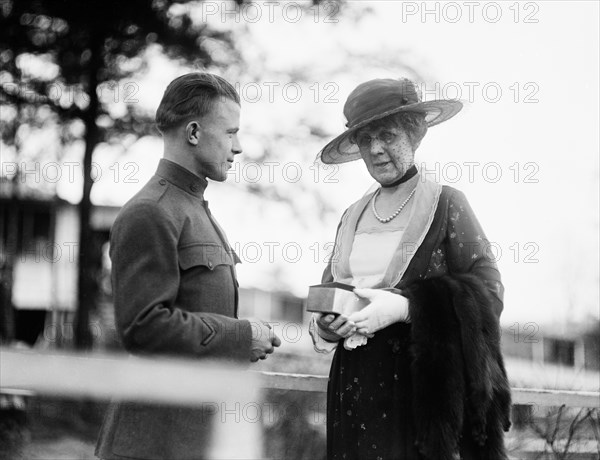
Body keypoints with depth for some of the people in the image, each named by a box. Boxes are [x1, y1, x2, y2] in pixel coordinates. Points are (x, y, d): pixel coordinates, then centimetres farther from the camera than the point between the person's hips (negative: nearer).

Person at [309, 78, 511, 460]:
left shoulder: (446, 204, -2)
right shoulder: (353, 216, 15)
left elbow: (487, 289, -10)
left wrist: (404, 306, -20)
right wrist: (326, 321, -4)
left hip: (420, 381, -5)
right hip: (353, 380, 5)